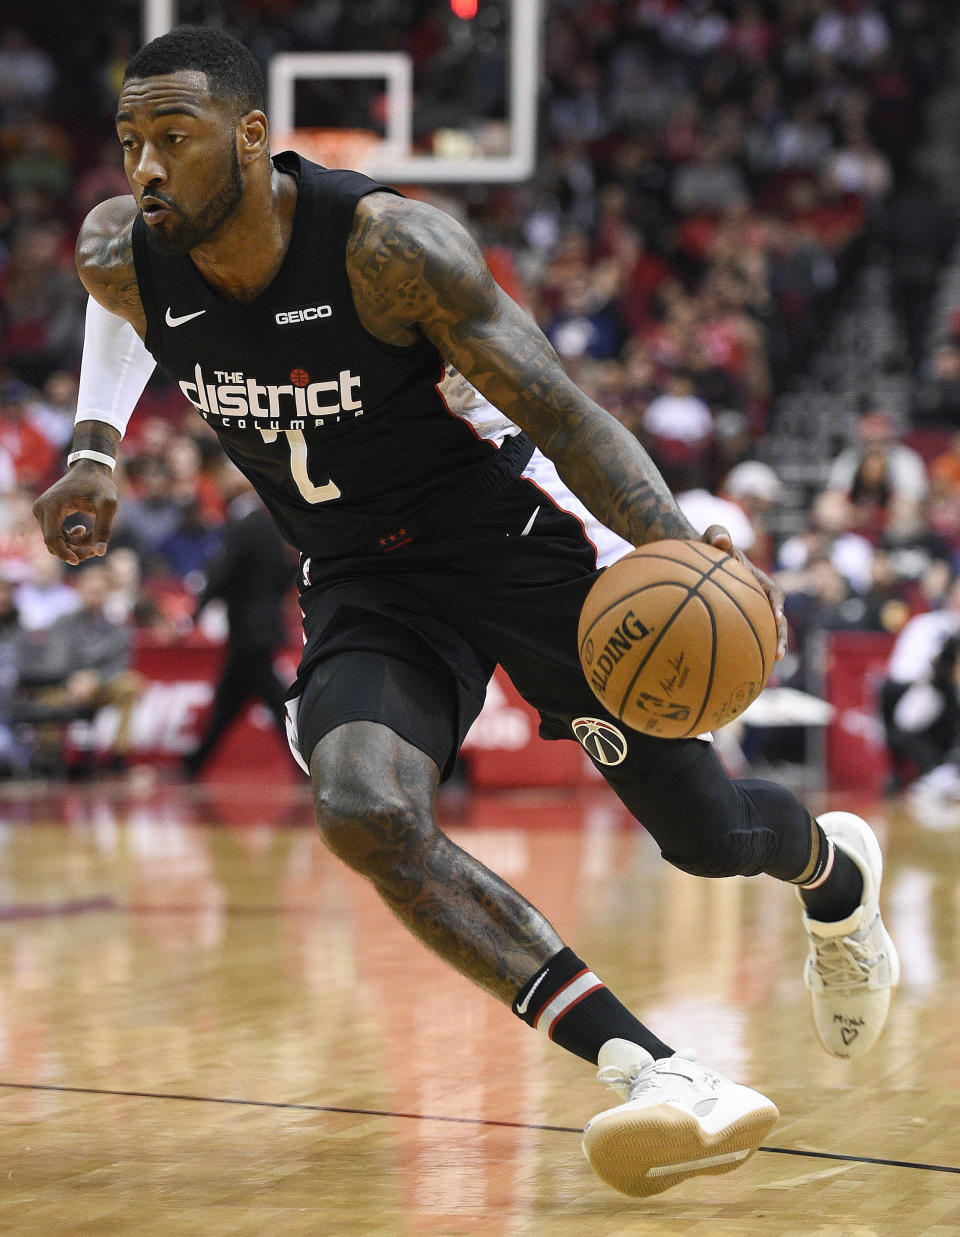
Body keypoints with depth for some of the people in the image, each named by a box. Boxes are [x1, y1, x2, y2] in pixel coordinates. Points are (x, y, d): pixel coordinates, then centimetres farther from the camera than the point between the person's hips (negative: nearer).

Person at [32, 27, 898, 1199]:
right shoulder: (123, 258, -12)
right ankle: (650, 1071, -30)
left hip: (512, 532, -3)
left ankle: (832, 866, 45)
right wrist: (92, 448, 4)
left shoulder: (386, 243, -26)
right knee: (365, 814, -28)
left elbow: (562, 408, -25)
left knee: (704, 834, 4)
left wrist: (672, 548, -41)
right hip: (361, 582, 3)